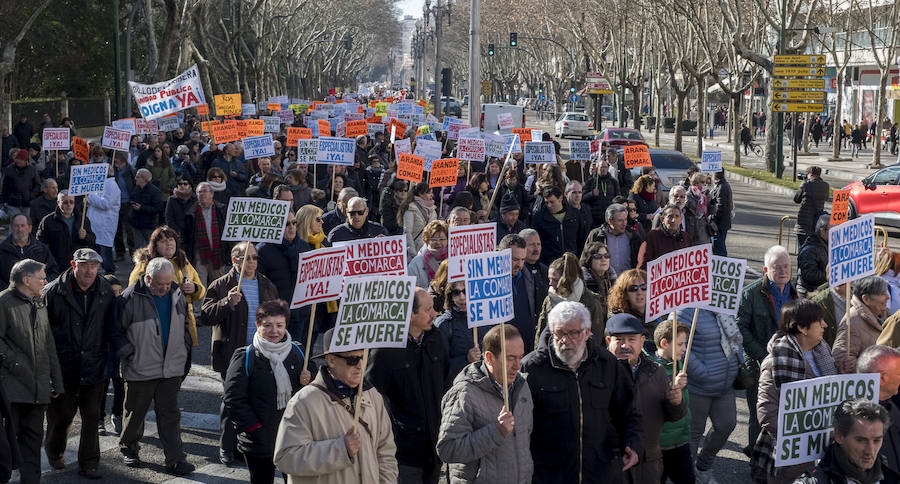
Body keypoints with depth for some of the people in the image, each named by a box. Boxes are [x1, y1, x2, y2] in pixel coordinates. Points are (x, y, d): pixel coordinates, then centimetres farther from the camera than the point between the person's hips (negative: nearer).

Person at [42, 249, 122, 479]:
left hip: (94, 367, 2)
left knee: (92, 417, 4)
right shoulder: (53, 292, -7)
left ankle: (89, 464, 13)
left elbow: (112, 327, 4)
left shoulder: (105, 292, 2)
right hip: (63, 366, -2)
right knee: (61, 414, 9)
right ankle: (54, 452, 36)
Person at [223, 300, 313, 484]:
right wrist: (254, 428, -16)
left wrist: (309, 380, -6)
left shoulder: (297, 353, 7)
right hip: (260, 441, -3)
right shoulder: (245, 358, -7)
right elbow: (233, 398, -9)